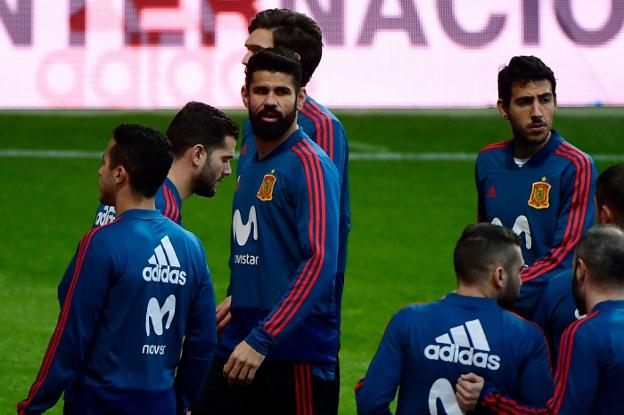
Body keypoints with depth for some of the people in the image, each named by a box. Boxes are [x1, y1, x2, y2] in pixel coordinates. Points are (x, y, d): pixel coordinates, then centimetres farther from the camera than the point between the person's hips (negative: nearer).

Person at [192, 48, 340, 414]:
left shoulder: (310, 165, -10)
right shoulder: (250, 167, 15)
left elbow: (320, 261, -20)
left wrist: (262, 340, -24)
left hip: (295, 354, -7)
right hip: (237, 349, 7)